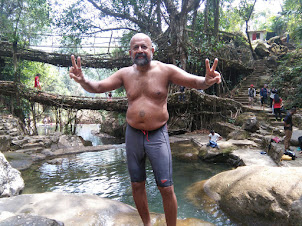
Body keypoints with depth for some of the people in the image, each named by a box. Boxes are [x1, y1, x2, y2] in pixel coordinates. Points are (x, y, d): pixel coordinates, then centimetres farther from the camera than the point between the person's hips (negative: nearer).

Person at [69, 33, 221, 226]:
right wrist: (83, 80, -22)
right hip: (133, 135, 4)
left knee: (166, 189, -1)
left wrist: (206, 81, -37)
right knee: (137, 185, 15)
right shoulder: (125, 74, 3)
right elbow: (97, 87, 0)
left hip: (158, 135, -3)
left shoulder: (165, 70, -6)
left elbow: (195, 82, -14)